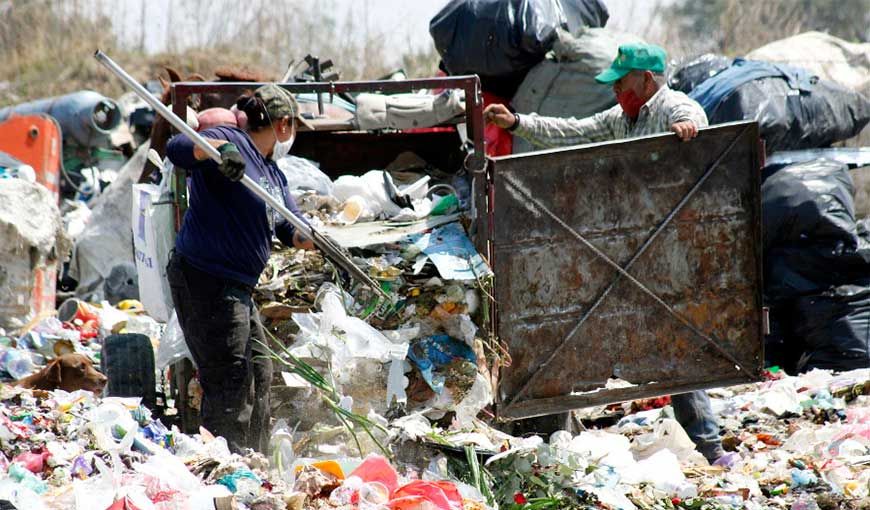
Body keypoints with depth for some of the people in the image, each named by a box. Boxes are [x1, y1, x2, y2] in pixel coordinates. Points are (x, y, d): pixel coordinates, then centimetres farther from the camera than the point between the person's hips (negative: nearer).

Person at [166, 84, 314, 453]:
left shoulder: (273, 173, 20)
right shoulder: (229, 140, -9)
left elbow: (290, 229, 19)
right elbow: (177, 148, -25)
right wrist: (219, 148, -43)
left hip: (236, 289, 11)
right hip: (204, 282, -11)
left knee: (258, 374, 18)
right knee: (229, 382, -12)